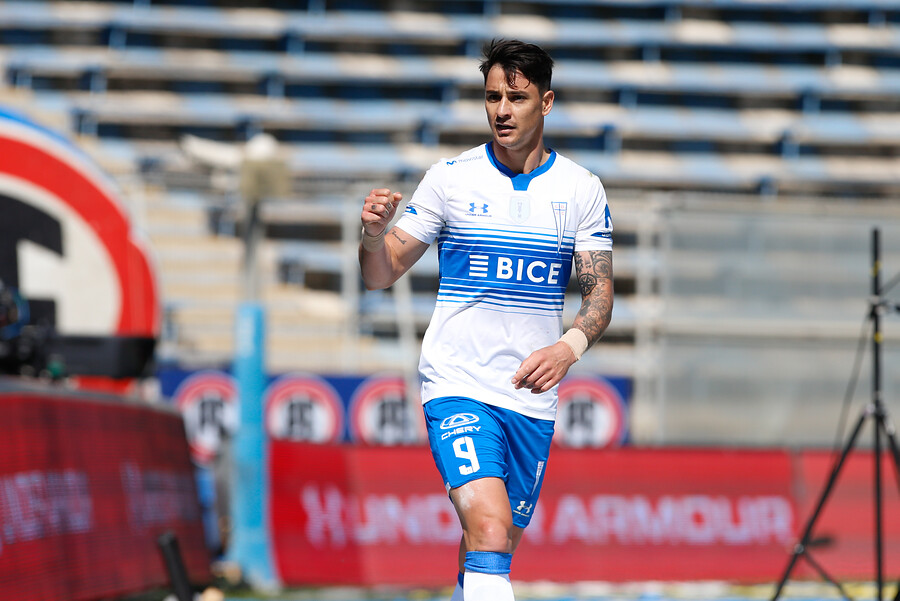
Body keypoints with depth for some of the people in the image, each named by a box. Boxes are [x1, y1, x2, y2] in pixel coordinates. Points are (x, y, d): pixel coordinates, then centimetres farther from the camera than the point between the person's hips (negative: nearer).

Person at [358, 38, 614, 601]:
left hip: (532, 397, 3)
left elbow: (600, 291, 1)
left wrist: (569, 347, -20)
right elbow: (382, 275, 3)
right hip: (457, 384, -3)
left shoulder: (582, 189, 3)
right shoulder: (451, 177, -1)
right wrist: (375, 234, -21)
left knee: (497, 548, 12)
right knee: (489, 533, -24)